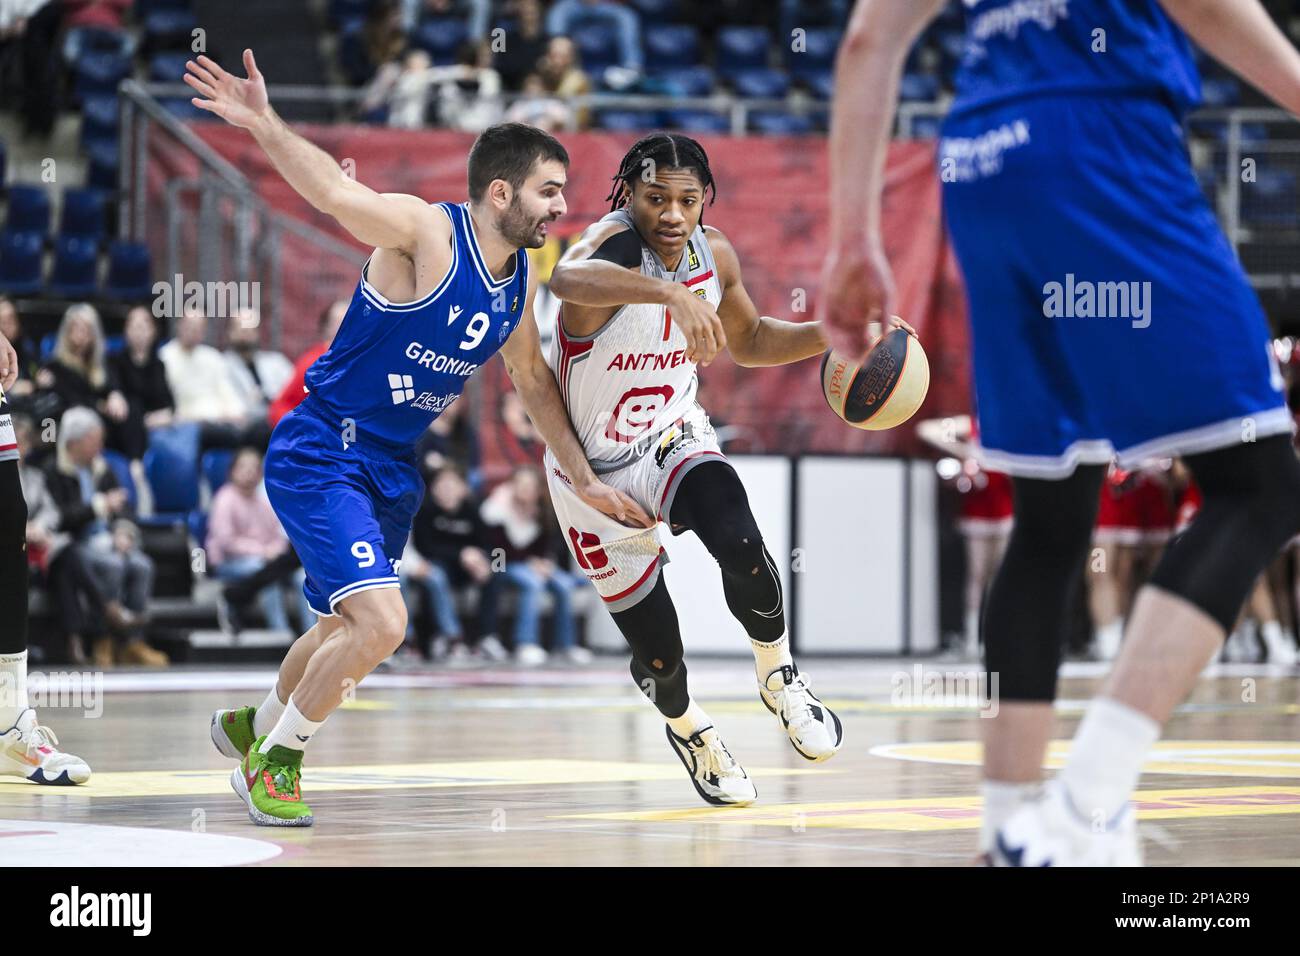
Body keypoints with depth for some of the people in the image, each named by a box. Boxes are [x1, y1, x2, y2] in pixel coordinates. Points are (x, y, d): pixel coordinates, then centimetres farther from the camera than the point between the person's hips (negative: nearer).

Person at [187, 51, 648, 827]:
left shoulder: (521, 279, 5)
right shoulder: (428, 232, -20)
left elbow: (533, 378, 20)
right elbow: (339, 194, -37)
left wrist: (585, 477, 18)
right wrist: (265, 126, -54)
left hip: (392, 469, 9)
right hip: (321, 457, -9)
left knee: (350, 628, 23)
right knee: (380, 623, -21)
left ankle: (255, 725, 50)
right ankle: (274, 760, 1)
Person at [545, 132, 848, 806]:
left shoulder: (714, 255, -8)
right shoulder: (613, 244, -28)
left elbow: (748, 340, 14)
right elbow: (567, 277, -56)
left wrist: (827, 337, -5)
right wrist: (672, 293, -73)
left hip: (675, 439, 3)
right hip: (597, 470, -3)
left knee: (741, 547, -29)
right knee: (659, 659, 1)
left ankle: (778, 675, 1)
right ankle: (687, 728, 39)